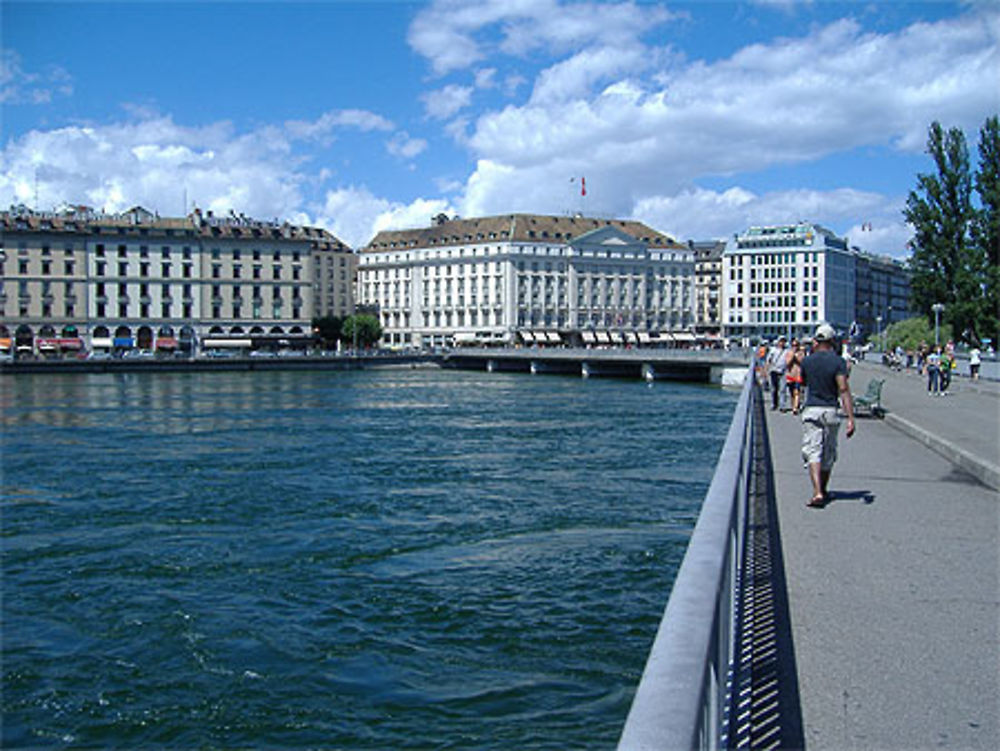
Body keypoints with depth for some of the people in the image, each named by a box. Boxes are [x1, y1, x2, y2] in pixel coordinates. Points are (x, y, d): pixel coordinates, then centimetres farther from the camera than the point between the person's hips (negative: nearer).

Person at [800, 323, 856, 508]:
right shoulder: (838, 362, -6)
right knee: (828, 454, 16)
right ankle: (823, 491, 29)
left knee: (813, 452, -4)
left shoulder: (807, 361, 0)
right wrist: (850, 418, -15)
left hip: (811, 411, 0)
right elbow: (844, 390, -13)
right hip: (831, 411, 0)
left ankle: (817, 493, -21)